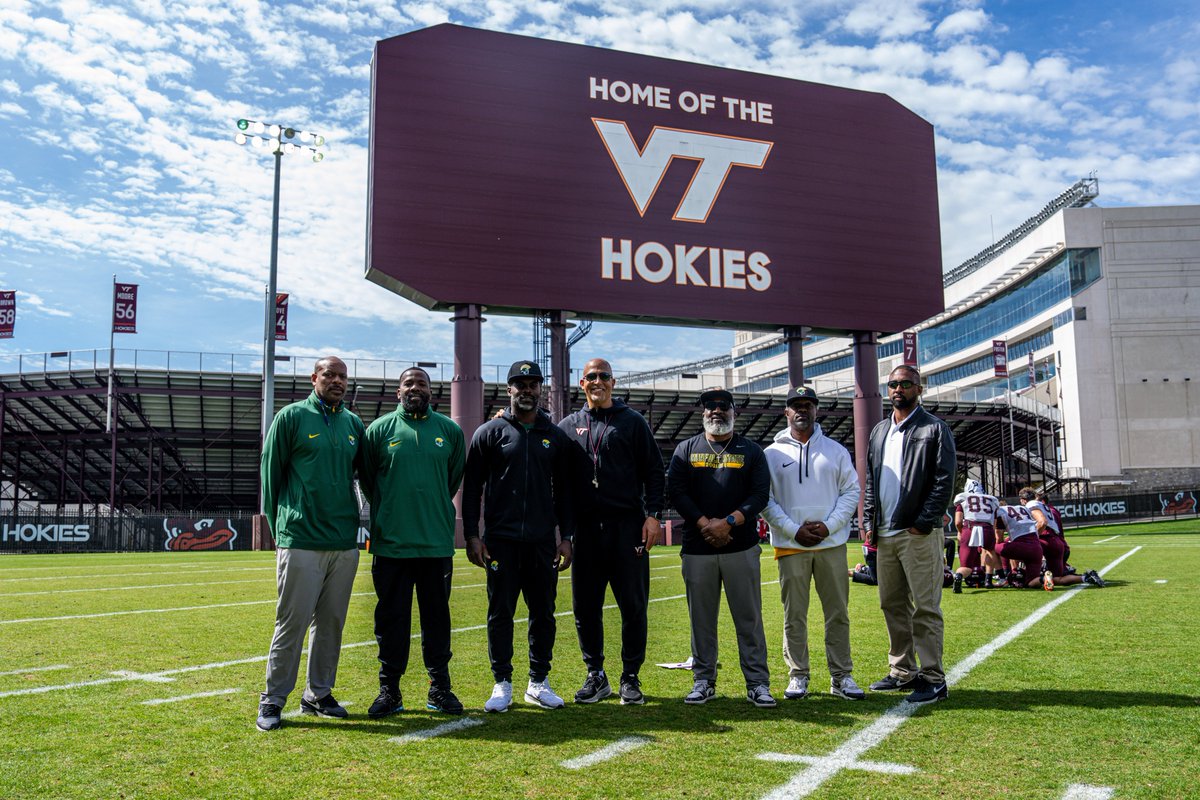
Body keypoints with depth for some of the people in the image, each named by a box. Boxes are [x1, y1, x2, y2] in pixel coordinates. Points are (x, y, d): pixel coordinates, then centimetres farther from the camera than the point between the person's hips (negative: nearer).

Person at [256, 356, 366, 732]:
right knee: (292, 622, -2)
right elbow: (270, 472, 2)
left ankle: (319, 694, 23)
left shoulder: (354, 424, 12)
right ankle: (273, 700, 10)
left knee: (331, 623, 11)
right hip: (301, 542, -5)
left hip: (345, 543, 5)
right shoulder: (291, 417, -1)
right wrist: (278, 526, 1)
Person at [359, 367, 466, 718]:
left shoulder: (450, 430, 6)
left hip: (438, 544, 1)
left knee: (437, 616, 8)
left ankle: (440, 689, 20)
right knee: (391, 617, 6)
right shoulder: (379, 429, 2)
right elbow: (367, 478, 11)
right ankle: (389, 690, 17)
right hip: (390, 544, -1)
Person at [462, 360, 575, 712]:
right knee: (500, 613, 3)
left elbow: (564, 490, 12)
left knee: (543, 613, 7)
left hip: (543, 541, 3)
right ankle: (502, 684, 14)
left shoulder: (556, 436, 11)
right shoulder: (489, 432, 3)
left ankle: (538, 683, 19)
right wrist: (472, 535, -5)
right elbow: (472, 487, 2)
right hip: (501, 539, -2)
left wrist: (567, 537, 5)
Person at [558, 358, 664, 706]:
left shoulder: (632, 421, 6)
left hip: (628, 526, -2)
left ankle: (630, 678, 13)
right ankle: (595, 676, 19)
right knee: (585, 606, 6)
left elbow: (654, 471, 3)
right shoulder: (568, 425, 13)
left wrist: (652, 514, -6)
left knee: (633, 605, 1)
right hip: (586, 528, 3)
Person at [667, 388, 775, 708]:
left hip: (741, 546, -1)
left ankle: (757, 682, 9)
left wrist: (728, 522, -14)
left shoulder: (751, 451, 9)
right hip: (697, 548, 1)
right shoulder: (686, 449, 11)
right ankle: (703, 681, 16)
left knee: (749, 617, 1)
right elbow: (675, 490, -1)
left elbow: (761, 494, -1)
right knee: (701, 618, 6)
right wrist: (705, 524, -12)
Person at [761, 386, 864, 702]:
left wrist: (828, 526, -8)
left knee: (838, 612, 5)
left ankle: (841, 677, 14)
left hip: (832, 543, 2)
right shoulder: (772, 454, 4)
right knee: (794, 614, 3)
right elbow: (764, 499, -1)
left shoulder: (836, 450, 9)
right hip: (790, 546, -1)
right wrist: (794, 530, -11)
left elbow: (852, 490, 5)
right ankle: (798, 675, 14)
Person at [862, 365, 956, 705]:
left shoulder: (934, 429, -3)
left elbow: (944, 482, -9)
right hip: (884, 534, 7)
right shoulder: (879, 431, 17)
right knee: (892, 606, 12)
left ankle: (933, 679, 3)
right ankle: (903, 672, 22)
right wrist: (869, 523, 10)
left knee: (925, 609, -5)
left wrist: (922, 524, -14)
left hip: (918, 534, -7)